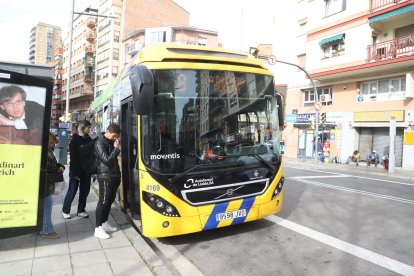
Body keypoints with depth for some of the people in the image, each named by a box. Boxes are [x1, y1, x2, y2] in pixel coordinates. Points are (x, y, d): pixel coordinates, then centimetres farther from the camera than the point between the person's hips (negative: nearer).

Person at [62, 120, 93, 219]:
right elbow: (73, 157, -13)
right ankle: (65, 211, 20)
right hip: (76, 169, -5)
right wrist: (75, 172, -16)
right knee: (72, 191, 4)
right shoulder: (75, 139, -10)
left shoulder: (88, 139, 6)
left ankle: (81, 211, 21)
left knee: (85, 191, 9)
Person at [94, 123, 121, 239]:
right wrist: (117, 149, -17)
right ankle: (98, 228, 2)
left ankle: (105, 223, 27)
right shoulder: (100, 143, -14)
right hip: (105, 177, -8)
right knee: (103, 201, -5)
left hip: (114, 175, 8)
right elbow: (106, 160, -21)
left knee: (110, 200, 15)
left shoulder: (111, 141, 10)